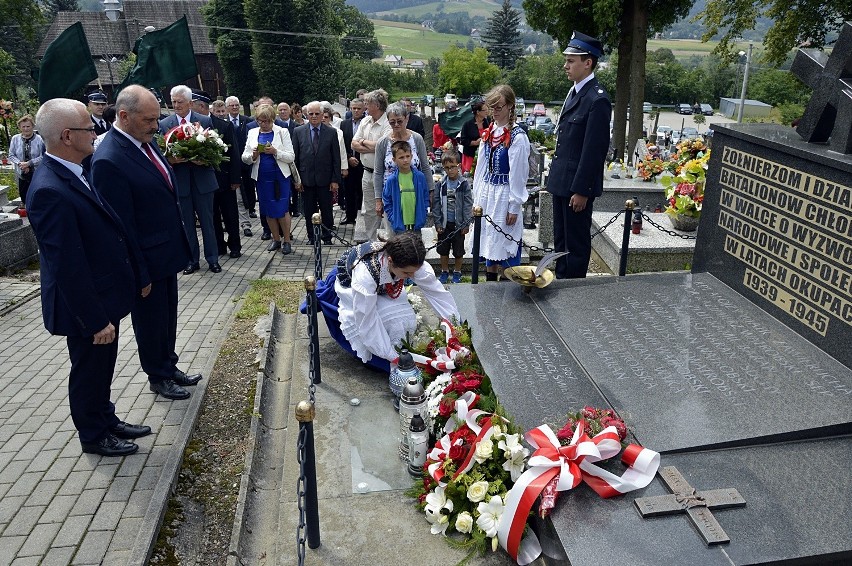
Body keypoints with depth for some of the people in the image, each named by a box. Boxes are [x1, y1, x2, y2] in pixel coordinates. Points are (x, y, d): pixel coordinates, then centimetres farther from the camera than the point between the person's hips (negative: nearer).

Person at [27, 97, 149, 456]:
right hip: (86, 307, -9)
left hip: (106, 297, 9)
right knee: (89, 372, 13)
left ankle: (107, 420, 44)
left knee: (102, 368, 24)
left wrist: (137, 275, 12)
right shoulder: (50, 191, -27)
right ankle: (94, 436, 34)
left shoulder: (75, 174, 3)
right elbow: (67, 266, -26)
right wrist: (96, 320, -21)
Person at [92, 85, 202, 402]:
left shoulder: (145, 141, 3)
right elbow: (121, 224, -21)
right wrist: (139, 273, -17)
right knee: (151, 321, 13)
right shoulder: (109, 160, -24)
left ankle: (169, 366, 40)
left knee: (168, 316, 22)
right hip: (147, 259, -8)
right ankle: (158, 377, 32)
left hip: (168, 251, 8)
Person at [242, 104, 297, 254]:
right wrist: (253, 155, -14)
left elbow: (291, 157, -6)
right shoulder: (252, 133, 8)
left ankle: (287, 241, 11)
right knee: (269, 210, 9)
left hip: (280, 176, -3)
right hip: (262, 177, 3)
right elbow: (245, 158, 7)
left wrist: (275, 152, -21)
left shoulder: (282, 132, -1)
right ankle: (276, 239, 23)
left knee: (282, 209, -2)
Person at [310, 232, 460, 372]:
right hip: (348, 284, -5)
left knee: (405, 319, -12)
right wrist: (392, 357, -33)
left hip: (381, 286, 5)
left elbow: (436, 291, -21)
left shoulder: (411, 263, -33)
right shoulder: (365, 276, -46)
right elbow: (367, 321, -37)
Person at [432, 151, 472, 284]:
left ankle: (457, 272, 28)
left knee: (459, 250, 10)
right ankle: (444, 272, 30)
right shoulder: (442, 184, -1)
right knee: (443, 249, 12)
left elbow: (468, 205, -7)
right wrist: (437, 223, -3)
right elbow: (436, 204, 1)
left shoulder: (464, 183, -8)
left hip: (458, 223, -2)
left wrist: (466, 224, -9)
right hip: (444, 223, 2)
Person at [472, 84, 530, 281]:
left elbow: (518, 174, -13)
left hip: (504, 195, -7)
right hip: (486, 192, 7)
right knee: (489, 242, 15)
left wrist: (514, 207, -13)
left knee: (505, 243, 0)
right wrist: (477, 199, 12)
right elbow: (481, 167, 12)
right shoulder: (488, 133, 8)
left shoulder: (517, 137, -13)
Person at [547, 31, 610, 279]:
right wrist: (556, 176, 15)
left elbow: (594, 149, -19)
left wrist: (581, 190, -19)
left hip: (577, 186, -9)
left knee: (576, 241, 4)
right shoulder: (575, 92, 12)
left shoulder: (597, 99, -17)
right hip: (561, 182, 9)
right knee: (560, 238, 19)